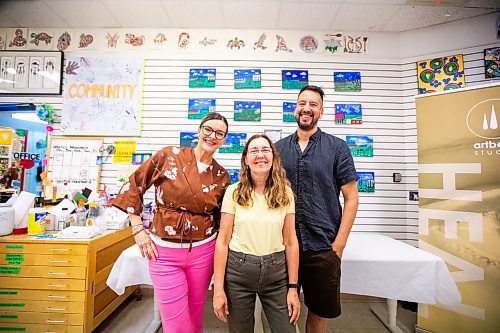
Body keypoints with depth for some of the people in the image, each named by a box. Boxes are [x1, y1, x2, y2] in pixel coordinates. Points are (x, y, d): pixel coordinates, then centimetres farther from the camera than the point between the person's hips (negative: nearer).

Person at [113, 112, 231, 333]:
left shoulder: (222, 176, 0)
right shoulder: (169, 155, -7)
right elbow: (133, 186, -1)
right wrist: (138, 229, -4)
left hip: (203, 250, 3)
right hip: (164, 250, -2)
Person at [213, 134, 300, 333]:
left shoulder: (285, 193, -3)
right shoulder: (234, 192, -7)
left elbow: (291, 242, 0)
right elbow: (223, 241, -6)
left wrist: (293, 288, 1)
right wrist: (218, 289, -5)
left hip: (276, 272, 1)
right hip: (238, 271, 0)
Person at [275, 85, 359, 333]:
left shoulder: (337, 147, -2)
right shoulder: (278, 148, 4)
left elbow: (351, 197, -2)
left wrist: (339, 244, -7)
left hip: (323, 247, -1)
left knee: (320, 311, 18)